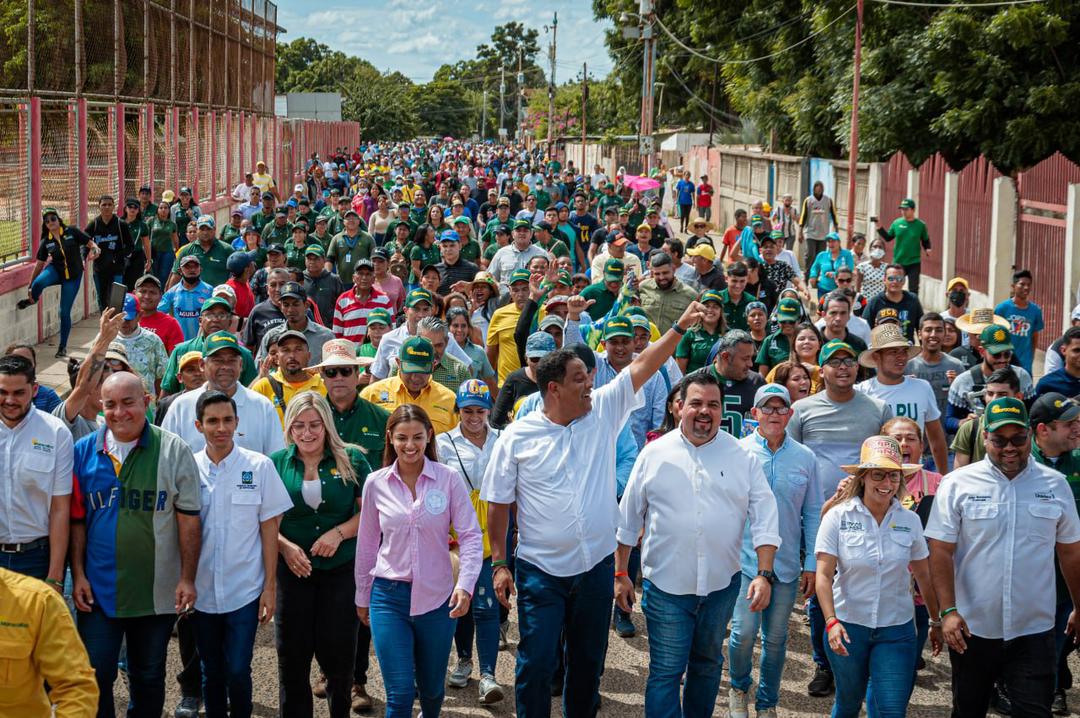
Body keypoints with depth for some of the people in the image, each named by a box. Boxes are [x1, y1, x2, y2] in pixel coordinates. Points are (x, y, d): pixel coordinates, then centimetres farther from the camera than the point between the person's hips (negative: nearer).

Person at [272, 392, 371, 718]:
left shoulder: (351, 460, -1)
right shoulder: (277, 463, 2)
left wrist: (339, 533, -15)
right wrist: (285, 546, -12)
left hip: (341, 569, -1)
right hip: (292, 569, 1)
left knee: (338, 654, 6)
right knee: (292, 655, 6)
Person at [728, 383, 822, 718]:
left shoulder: (805, 458, 3)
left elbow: (812, 514, 8)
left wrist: (812, 564, 5)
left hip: (787, 564, 2)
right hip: (745, 561, -2)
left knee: (776, 637, 9)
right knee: (744, 631, -8)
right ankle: (738, 689, 20)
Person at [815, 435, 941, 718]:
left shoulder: (910, 521, -1)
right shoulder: (838, 517, -8)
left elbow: (925, 576, 8)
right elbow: (824, 575, -10)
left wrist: (937, 622, 12)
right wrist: (831, 621, -21)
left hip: (896, 630, 1)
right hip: (847, 627, -1)